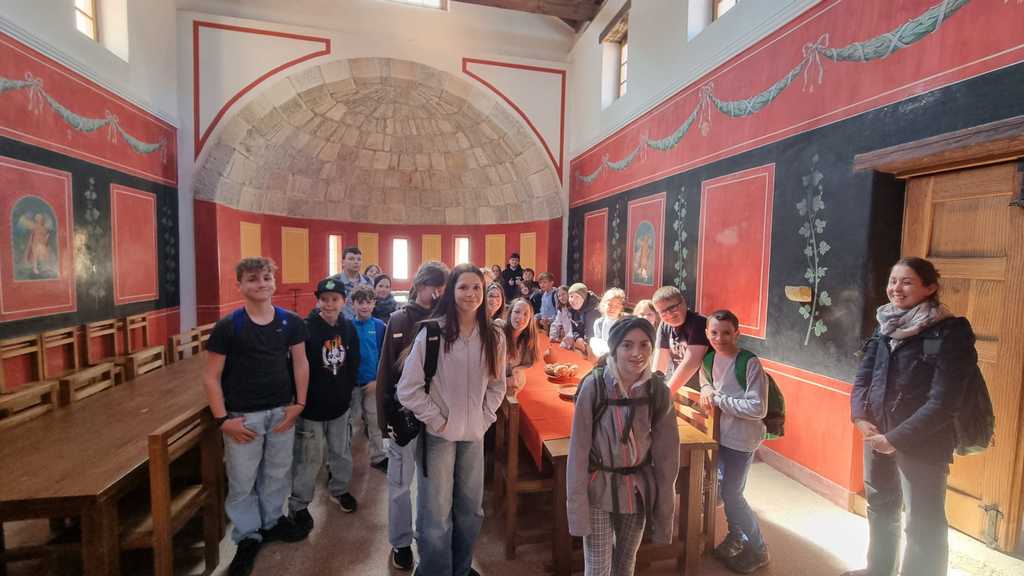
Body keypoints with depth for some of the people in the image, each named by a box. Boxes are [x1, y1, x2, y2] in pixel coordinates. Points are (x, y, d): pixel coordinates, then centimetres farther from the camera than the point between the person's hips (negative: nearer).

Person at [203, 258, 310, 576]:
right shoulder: (227, 327, -11)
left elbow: (300, 363, 5)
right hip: (243, 415, -2)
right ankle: (248, 537, 31)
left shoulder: (290, 322, -3)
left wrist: (299, 403, -2)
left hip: (281, 411, 3)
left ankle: (272, 521, 40)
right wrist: (223, 419, -11)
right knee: (242, 480, 9)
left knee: (277, 473, 17)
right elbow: (211, 376, -7)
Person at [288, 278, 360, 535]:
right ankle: (298, 505, 27)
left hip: (340, 404, 5)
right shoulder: (306, 328, -16)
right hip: (311, 405, -5)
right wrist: (300, 401, -12)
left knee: (342, 452, 19)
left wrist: (347, 392, 6)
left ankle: (339, 488, 43)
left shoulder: (349, 328, -1)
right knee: (308, 458, 6)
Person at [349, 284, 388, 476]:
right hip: (352, 383, 0)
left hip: (374, 383, 1)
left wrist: (378, 380, -9)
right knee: (353, 422, 12)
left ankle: (378, 457, 25)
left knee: (375, 421, 10)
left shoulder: (379, 326, -5)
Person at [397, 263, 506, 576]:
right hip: (438, 434, -4)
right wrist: (437, 421, -10)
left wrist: (485, 418, 1)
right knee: (436, 516, 6)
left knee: (471, 510, 18)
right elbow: (408, 389, -12)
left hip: (474, 434, 4)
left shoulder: (494, 336, -1)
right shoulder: (432, 332, -14)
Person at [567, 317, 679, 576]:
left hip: (638, 489, 3)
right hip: (599, 489, -3)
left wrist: (664, 513, 1)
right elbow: (578, 449, -14)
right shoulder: (595, 385, -21)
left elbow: (667, 454, -3)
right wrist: (577, 507, -12)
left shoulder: (658, 389, -12)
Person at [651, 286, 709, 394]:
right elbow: (660, 362, 1)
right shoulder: (664, 326, 0)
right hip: (680, 386, 5)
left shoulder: (698, 323, -19)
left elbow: (691, 363, -26)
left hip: (702, 387, -5)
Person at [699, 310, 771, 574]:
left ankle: (758, 551, 30)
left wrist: (718, 399, -24)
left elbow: (758, 409, -26)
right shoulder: (711, 358, -3)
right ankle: (736, 537, 44)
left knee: (731, 494, 6)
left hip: (741, 437, -6)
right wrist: (707, 391, -6)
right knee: (726, 490, 20)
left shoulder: (750, 363, -23)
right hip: (721, 433, 7)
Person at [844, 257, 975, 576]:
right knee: (880, 507, 22)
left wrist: (898, 438, -19)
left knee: (924, 524, 6)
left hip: (922, 442, -6)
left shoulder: (950, 332, -14)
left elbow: (943, 401, -18)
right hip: (877, 433, 6)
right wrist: (860, 417, -11)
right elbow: (862, 377, 4)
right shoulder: (884, 326, 3)